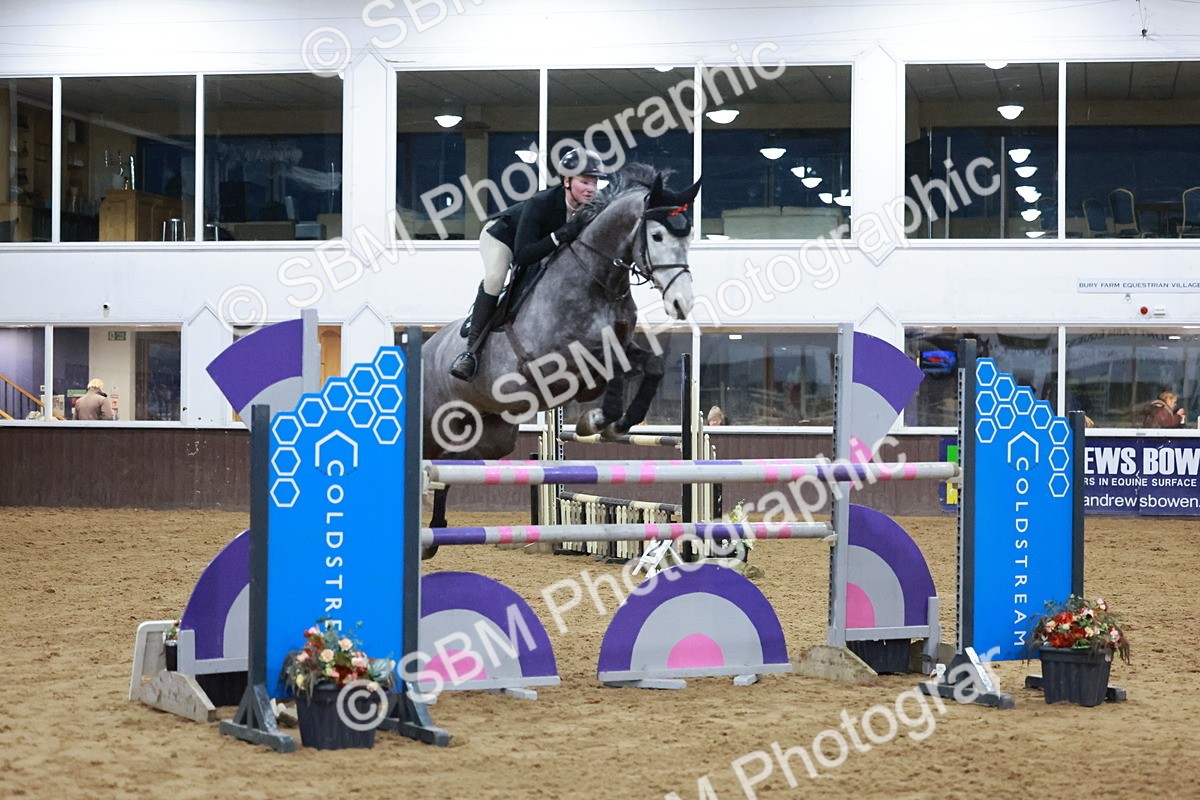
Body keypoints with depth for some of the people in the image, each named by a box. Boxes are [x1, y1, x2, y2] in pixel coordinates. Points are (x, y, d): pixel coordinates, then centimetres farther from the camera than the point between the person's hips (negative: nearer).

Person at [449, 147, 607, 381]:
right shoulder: (540, 203, -41)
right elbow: (522, 256, -45)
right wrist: (559, 236, -53)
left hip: (541, 242, 7)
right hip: (502, 234, -7)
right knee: (494, 278, -28)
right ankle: (472, 349, -27)